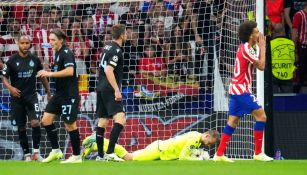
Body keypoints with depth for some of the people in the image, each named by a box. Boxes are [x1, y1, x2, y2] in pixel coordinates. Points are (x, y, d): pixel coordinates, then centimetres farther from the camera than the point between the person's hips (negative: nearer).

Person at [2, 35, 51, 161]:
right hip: (17, 98, 0)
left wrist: (48, 92, 14)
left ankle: (36, 151, -5)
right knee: (21, 128, 5)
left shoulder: (35, 60, 2)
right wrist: (10, 87, -21)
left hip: (31, 96, 0)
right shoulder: (12, 61, -3)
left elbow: (42, 76, 14)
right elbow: (4, 77, -2)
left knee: (35, 123, -17)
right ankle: (26, 154, 15)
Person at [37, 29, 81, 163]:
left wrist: (50, 74, -25)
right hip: (59, 93, 9)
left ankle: (76, 156, 7)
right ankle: (55, 151, 12)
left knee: (70, 124, -3)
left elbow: (70, 71, -28)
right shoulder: (57, 53, 13)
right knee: (46, 120, 4)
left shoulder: (66, 53, -15)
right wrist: (47, 73, 12)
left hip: (69, 95, -9)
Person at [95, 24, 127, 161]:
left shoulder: (107, 47, 15)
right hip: (109, 89, -10)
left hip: (101, 88, 10)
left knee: (103, 121, 14)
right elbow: (109, 70, -22)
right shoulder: (116, 50, -13)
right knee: (120, 118, -17)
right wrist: (116, 90, -25)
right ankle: (110, 152, -28)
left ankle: (100, 155, 18)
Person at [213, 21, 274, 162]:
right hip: (241, 89, -10)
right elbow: (261, 66, -15)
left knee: (233, 121, 9)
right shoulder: (246, 48, -15)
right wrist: (262, 46, -7)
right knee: (261, 115, -9)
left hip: (236, 88, 10)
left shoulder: (245, 47, 14)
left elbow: (257, 65, 14)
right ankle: (258, 153, -7)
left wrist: (259, 46, 7)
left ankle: (219, 154, 8)